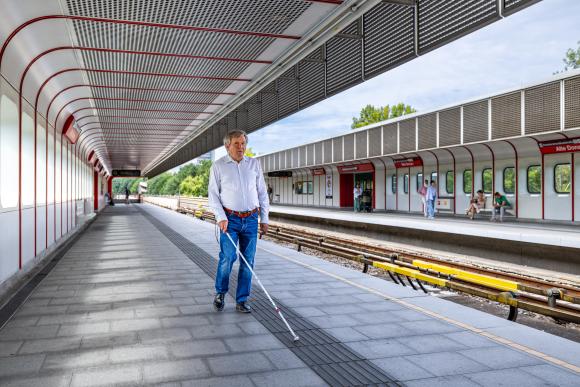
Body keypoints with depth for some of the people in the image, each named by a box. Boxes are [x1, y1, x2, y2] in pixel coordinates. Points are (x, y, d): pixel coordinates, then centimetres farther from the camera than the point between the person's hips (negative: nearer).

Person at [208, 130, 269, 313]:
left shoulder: (254, 164, 9)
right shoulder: (218, 166, 1)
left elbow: (262, 193, 12)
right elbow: (213, 195, 0)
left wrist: (264, 219, 8)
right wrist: (221, 218, -12)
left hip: (251, 219, 3)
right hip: (230, 219, -3)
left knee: (248, 261, 2)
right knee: (228, 257, -14)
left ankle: (242, 301, 14)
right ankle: (220, 292, 11)